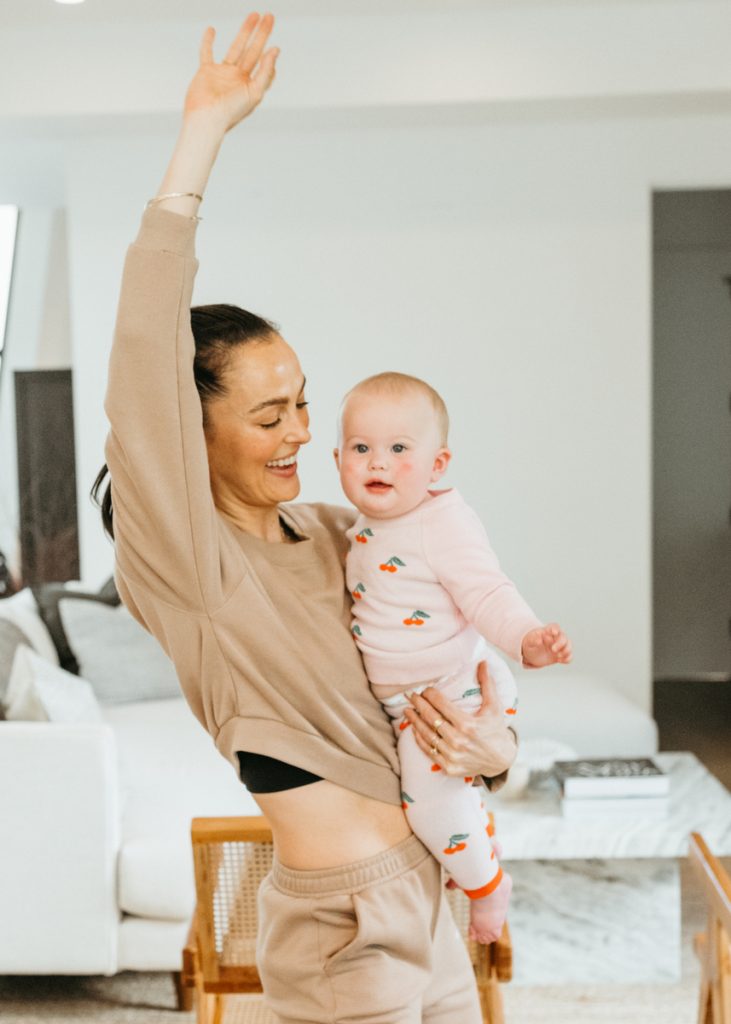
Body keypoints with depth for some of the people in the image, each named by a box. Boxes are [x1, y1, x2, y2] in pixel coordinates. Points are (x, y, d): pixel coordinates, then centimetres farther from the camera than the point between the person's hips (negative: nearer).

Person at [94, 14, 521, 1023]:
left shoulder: (333, 534, 6)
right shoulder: (188, 563, -15)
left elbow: (421, 667, 17)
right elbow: (145, 363, -28)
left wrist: (494, 748, -5)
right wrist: (201, 136, -25)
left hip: (420, 896, 7)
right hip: (341, 928, -7)